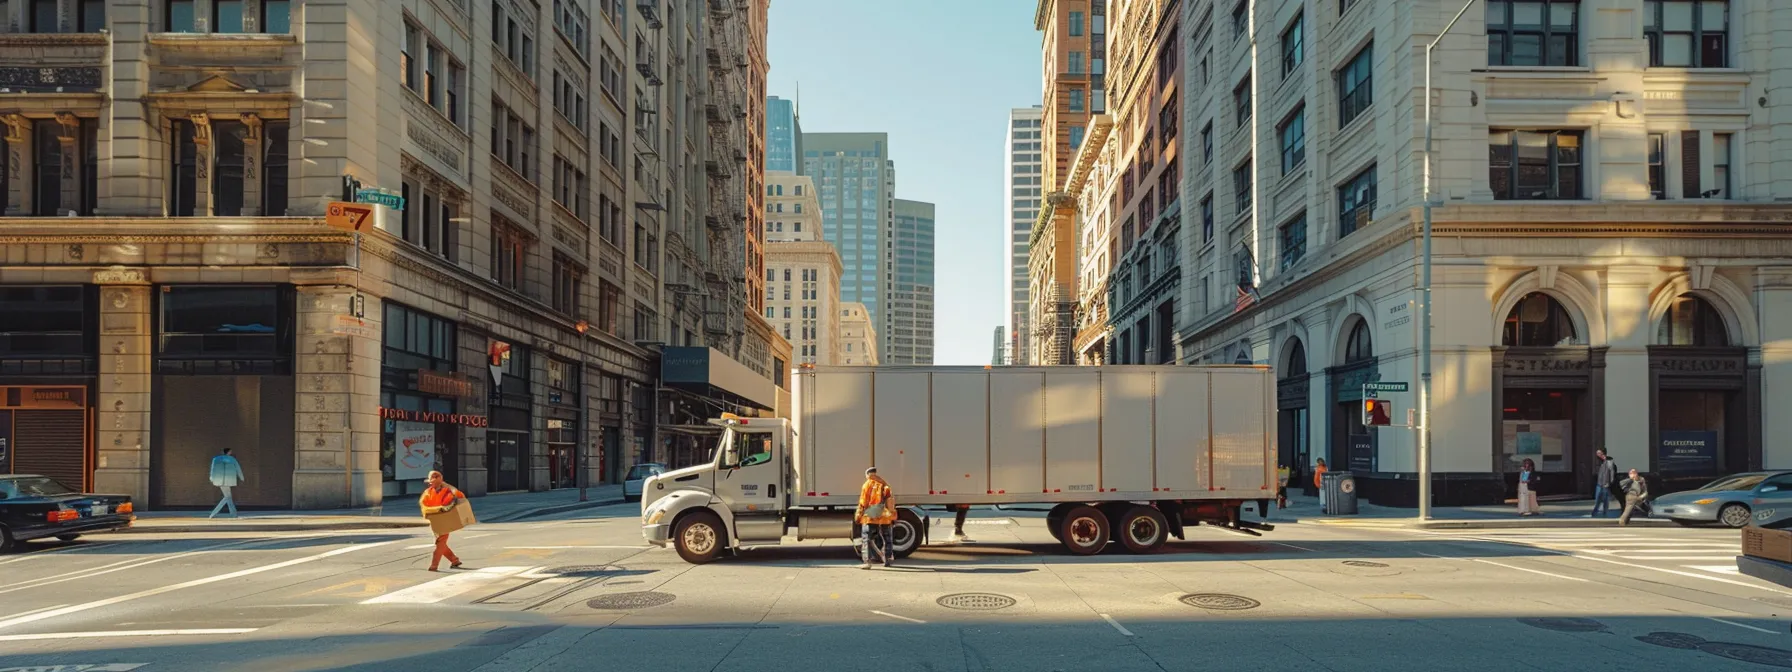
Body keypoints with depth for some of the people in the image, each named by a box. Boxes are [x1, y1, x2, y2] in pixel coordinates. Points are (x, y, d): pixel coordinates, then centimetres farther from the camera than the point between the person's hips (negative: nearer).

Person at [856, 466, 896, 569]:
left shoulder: (867, 485, -4)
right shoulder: (885, 485, 8)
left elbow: (863, 502, -5)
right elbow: (891, 502, 8)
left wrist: (858, 515, 2)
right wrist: (893, 515, 14)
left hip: (870, 517, -4)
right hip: (884, 517, 4)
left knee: (867, 539, -2)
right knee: (886, 539, 17)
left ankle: (867, 561, -11)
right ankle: (888, 559, 22)